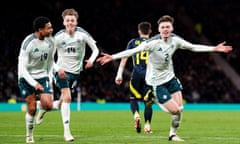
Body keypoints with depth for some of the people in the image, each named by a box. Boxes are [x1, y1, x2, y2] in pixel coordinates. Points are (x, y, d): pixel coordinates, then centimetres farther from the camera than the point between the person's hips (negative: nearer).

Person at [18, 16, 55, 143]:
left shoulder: (50, 41, -5)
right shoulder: (28, 43, -22)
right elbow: (22, 68, -21)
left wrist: (48, 76, 15)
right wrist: (34, 84, -28)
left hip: (42, 77, 4)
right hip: (26, 78, -4)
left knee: (48, 105, -14)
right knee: (32, 109, -5)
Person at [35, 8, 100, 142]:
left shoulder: (83, 34, -8)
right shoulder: (58, 37, -11)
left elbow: (95, 49, 0)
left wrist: (91, 60, -20)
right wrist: (58, 69, -20)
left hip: (75, 72, 3)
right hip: (62, 70, -3)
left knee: (61, 104, 10)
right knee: (67, 97, -20)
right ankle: (67, 131, -16)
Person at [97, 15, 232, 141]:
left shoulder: (175, 40, -6)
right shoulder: (153, 43, -23)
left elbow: (193, 47, 6)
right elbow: (133, 51, -28)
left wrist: (214, 49, 6)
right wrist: (112, 57, -37)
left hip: (170, 77, 6)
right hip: (157, 82, -6)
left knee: (180, 108, 1)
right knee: (175, 110, -10)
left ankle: (173, 134, 21)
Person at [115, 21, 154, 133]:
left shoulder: (133, 42, 9)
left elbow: (124, 58, 4)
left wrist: (119, 74, 4)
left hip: (137, 74, 0)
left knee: (134, 98, 12)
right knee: (148, 101, 9)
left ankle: (136, 115, -17)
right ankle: (147, 125, 0)